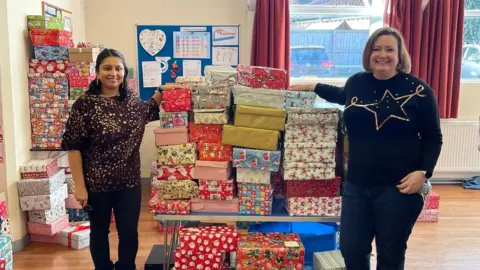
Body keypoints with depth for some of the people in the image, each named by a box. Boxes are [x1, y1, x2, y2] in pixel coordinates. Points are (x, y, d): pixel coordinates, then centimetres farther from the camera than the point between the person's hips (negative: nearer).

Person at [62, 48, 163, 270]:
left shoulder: (132, 100, 2)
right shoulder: (85, 104, -12)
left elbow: (148, 110, 26)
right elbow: (73, 147, -11)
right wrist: (79, 186, -14)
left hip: (129, 181, 3)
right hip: (96, 183, -3)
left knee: (129, 233, 10)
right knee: (99, 232, 15)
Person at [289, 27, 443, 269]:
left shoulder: (418, 90, -8)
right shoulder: (356, 83, 3)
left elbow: (433, 138, -2)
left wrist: (423, 172, -14)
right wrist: (312, 87, 27)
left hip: (398, 188, -3)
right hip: (356, 185, 4)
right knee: (350, 248, 11)